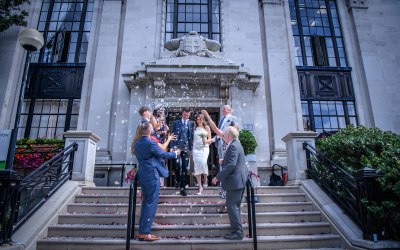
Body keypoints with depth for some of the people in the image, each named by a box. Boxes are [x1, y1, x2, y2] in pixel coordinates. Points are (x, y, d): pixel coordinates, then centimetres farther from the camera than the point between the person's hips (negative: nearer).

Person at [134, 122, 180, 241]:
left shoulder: (137, 144, 10)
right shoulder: (150, 143, -15)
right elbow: (163, 155, -7)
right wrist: (175, 153, 9)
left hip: (142, 174, 8)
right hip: (151, 175, -8)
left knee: (146, 202, 14)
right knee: (151, 203, -2)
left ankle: (142, 231, 17)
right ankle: (145, 232, -1)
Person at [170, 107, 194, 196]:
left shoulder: (191, 123, 9)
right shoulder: (176, 123, 7)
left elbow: (192, 136, 9)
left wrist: (191, 148, 6)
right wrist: (171, 147, -4)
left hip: (186, 148, 1)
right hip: (177, 146, -1)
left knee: (185, 168, 0)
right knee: (176, 165, -7)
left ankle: (182, 188, 8)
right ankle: (177, 180, 24)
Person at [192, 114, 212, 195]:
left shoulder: (207, 128, 8)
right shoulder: (194, 128, 11)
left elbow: (210, 139, 5)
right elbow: (193, 139, 12)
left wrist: (206, 141, -15)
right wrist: (191, 149, 7)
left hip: (204, 148, -2)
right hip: (196, 148, 2)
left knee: (203, 162, -23)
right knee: (196, 166, -6)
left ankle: (205, 179, 6)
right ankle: (200, 186, 0)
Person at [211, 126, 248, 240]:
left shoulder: (233, 146, -19)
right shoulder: (235, 144, 13)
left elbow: (231, 165, -27)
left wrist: (218, 177, -23)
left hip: (235, 180, -11)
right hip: (240, 180, 11)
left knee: (232, 206, -4)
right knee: (235, 206, 18)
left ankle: (237, 232, 3)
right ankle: (237, 229, 29)